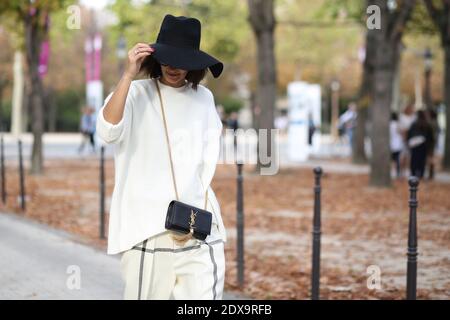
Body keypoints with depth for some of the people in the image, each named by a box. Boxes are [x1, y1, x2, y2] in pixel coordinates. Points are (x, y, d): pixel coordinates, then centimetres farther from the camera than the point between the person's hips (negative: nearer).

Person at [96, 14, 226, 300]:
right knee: (147, 293, 3)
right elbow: (108, 131, -17)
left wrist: (194, 212, -3)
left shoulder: (203, 98, 11)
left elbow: (208, 161, 10)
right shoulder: (135, 93, 1)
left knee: (204, 293, -9)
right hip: (147, 221, -2)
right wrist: (129, 75, -19)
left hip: (198, 222, 2)